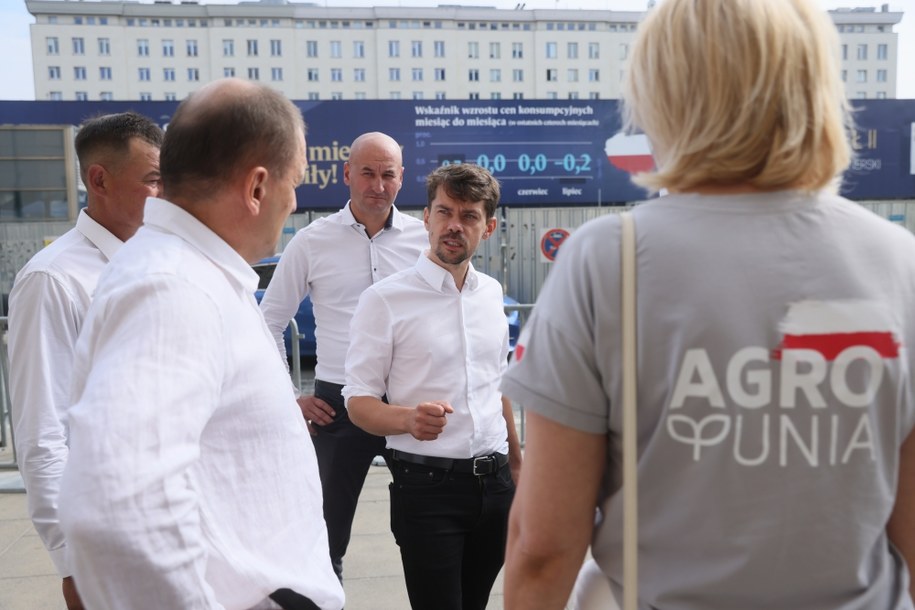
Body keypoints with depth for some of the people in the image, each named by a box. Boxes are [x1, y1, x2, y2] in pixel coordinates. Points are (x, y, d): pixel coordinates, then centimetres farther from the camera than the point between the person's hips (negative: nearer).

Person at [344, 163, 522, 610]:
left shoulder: (492, 293, 7)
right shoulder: (385, 299, -9)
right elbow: (358, 401, -9)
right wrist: (408, 418, -29)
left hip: (494, 480, 5)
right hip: (427, 484, -5)